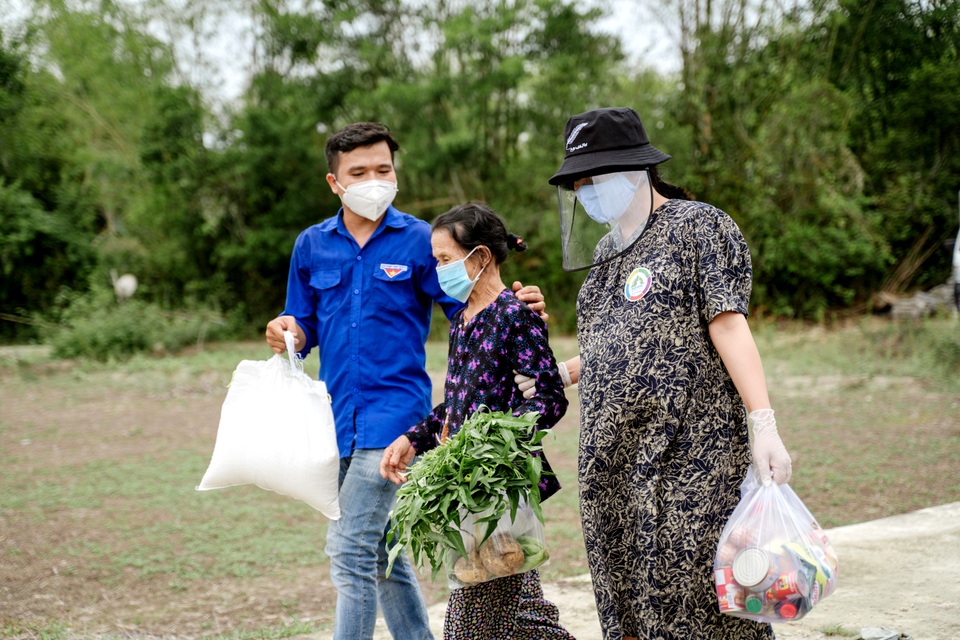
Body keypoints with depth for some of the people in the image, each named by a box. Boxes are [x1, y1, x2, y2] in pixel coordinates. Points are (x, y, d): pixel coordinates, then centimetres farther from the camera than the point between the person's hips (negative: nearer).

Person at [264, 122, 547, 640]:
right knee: (381, 552, 15)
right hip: (338, 417, 6)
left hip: (394, 410, -5)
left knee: (351, 549, -13)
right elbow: (306, 330, 16)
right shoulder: (312, 246, 10)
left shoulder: (418, 239, -2)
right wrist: (288, 333, -7)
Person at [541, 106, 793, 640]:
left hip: (687, 453, -7)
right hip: (614, 464, 8)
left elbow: (727, 324, -13)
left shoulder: (698, 226, -4)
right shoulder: (605, 249, 19)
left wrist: (763, 423, -21)